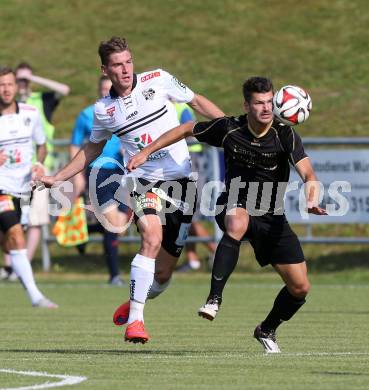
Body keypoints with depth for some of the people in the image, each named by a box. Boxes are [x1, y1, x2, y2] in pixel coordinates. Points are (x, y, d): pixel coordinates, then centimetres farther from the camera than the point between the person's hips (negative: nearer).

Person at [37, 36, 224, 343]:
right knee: (152, 237, -30)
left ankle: (135, 304, 33)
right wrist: (57, 178, 19)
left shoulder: (158, 80, -1)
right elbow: (93, 149, 22)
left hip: (181, 180, 0)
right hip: (143, 181, 0)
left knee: (163, 272, 1)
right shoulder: (104, 110, 4)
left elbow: (197, 102, 12)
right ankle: (135, 319, -27)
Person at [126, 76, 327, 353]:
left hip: (272, 218, 1)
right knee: (237, 224, -41)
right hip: (235, 206, -1)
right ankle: (214, 298, -39)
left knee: (300, 288, -2)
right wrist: (147, 152, 4)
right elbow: (187, 130, 5)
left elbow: (308, 174, -27)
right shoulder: (229, 129, -11)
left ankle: (267, 330, 27)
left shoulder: (285, 135, -15)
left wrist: (312, 199, -48)